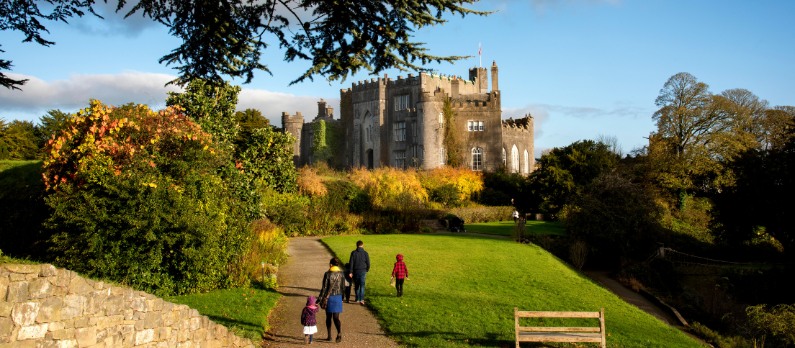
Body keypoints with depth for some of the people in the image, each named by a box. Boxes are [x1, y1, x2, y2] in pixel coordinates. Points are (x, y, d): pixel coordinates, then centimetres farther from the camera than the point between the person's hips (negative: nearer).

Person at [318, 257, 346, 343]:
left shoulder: (327, 274, -9)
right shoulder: (341, 274, 1)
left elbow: (324, 288, -9)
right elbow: (343, 288, 6)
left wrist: (320, 298, -2)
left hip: (329, 297, -2)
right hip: (338, 297, 2)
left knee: (328, 317, 13)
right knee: (336, 317, 2)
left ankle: (329, 336, 19)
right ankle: (339, 332, -23)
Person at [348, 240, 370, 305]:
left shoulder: (353, 253, -1)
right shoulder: (365, 253, -2)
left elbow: (351, 263, -4)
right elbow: (368, 263, 0)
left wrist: (350, 272, -1)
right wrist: (367, 270, 17)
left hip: (355, 271, 1)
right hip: (363, 271, -1)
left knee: (356, 286, 14)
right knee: (362, 286, -2)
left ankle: (357, 299, 19)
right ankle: (361, 299, -12)